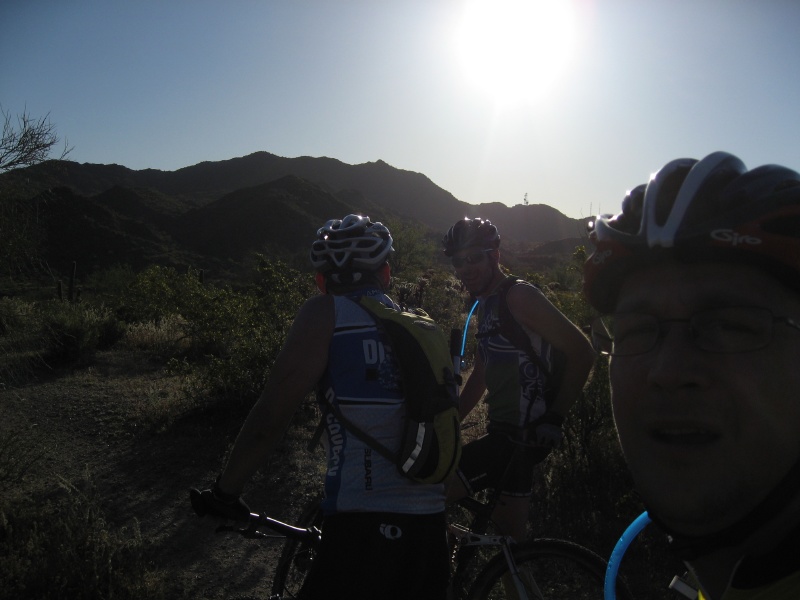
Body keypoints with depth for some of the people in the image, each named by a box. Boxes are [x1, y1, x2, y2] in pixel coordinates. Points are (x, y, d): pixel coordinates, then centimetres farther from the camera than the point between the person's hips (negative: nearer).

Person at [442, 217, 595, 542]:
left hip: (524, 434, -9)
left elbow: (582, 352, -17)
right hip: (506, 430, 9)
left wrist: (554, 417, -18)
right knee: (511, 534, 18)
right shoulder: (486, 306, 15)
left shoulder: (519, 296, -13)